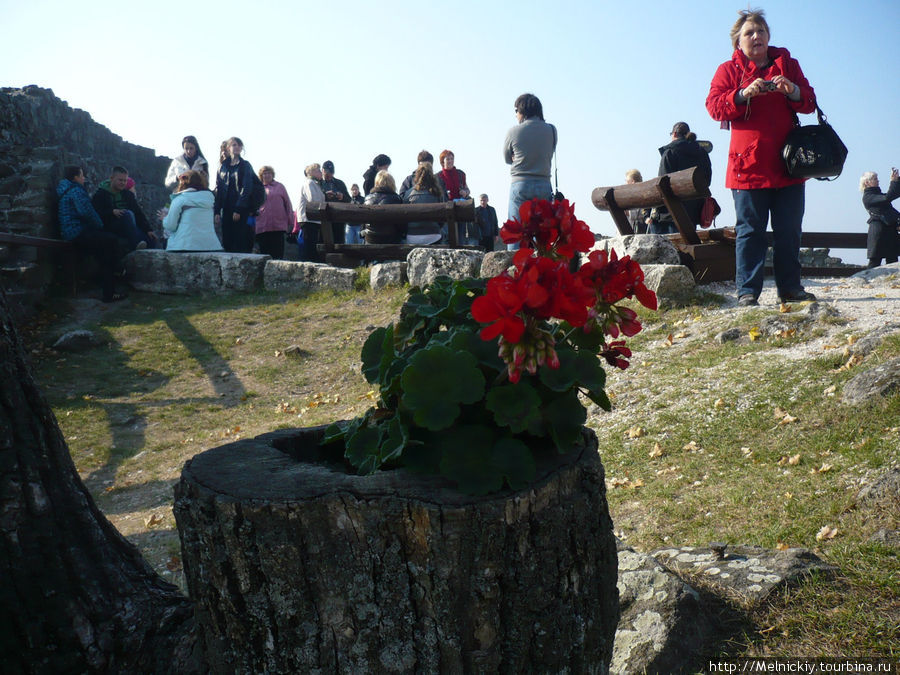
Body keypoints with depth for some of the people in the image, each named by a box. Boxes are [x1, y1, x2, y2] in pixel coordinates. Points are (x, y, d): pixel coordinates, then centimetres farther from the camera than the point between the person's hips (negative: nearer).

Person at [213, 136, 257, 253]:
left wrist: (238, 210, -14)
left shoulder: (245, 165, 2)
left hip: (241, 210, -4)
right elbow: (218, 189, 12)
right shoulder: (223, 166, 13)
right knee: (227, 242, 3)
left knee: (241, 243, -8)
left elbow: (247, 188, -6)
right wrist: (217, 212, 2)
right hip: (226, 209, 4)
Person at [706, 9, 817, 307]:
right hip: (748, 165, -3)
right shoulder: (729, 70, 8)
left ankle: (790, 288, 14)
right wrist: (744, 94, -22)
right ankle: (747, 291, -1)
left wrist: (793, 91, -11)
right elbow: (714, 106, -6)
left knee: (789, 230, 6)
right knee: (750, 229, -4)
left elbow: (809, 102, 11)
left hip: (788, 164, 3)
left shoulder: (787, 64, 16)